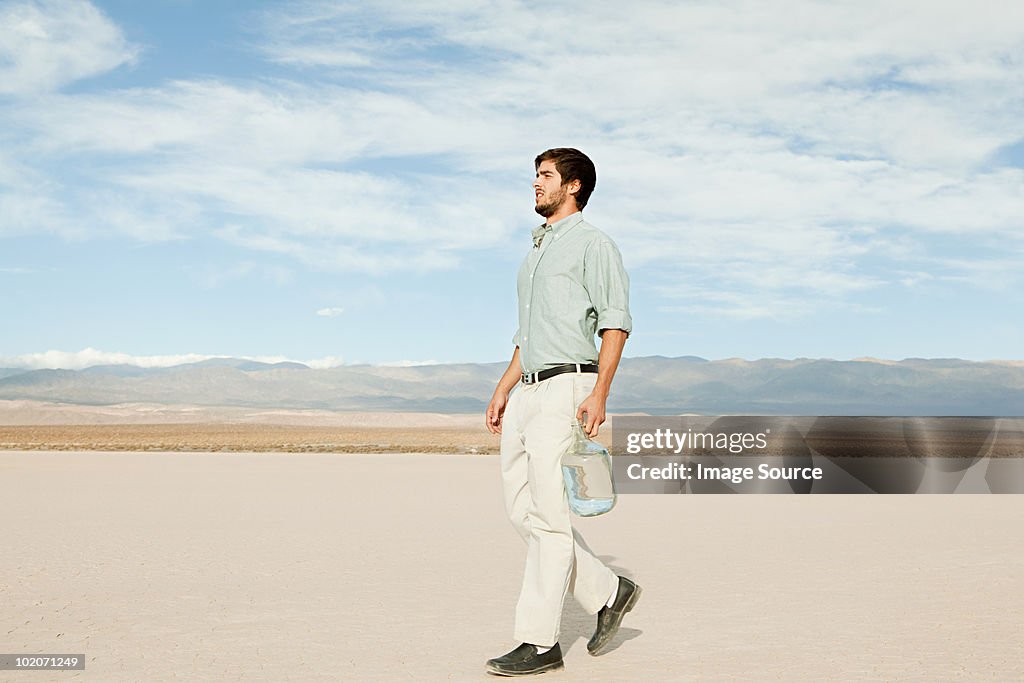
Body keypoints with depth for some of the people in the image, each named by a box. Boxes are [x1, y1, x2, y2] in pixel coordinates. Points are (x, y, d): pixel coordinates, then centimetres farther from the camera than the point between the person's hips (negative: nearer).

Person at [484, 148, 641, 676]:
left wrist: (599, 393, -20)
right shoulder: (536, 251, 25)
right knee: (522, 509, 6)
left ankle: (540, 643, -3)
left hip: (565, 387, -9)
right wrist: (503, 390, 19)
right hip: (526, 392, 9)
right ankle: (607, 593, 18)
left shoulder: (591, 243, 0)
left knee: (549, 514, -8)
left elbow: (615, 321, -10)